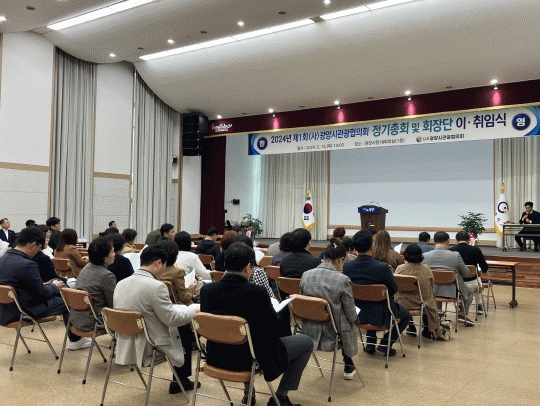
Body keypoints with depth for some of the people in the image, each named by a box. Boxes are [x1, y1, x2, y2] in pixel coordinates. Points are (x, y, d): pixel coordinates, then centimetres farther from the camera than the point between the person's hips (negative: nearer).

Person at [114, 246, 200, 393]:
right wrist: (194, 309, 0)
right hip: (148, 349, -8)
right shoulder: (157, 287, -22)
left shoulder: (120, 284, 2)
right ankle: (179, 381, 27)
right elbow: (171, 318, -17)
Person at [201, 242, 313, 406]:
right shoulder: (257, 293, -24)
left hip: (216, 358, 6)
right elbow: (275, 328, -15)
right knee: (306, 342, 12)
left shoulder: (207, 290, -10)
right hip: (249, 359, -6)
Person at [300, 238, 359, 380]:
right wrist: (355, 316, 12)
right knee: (351, 324, 31)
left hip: (311, 333, 5)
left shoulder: (305, 275, -7)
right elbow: (351, 315, -11)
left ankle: (348, 365, 48)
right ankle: (348, 367, 44)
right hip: (333, 335, -4)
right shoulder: (343, 280, -20)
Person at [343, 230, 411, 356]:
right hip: (381, 316, -4)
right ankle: (385, 343, 18)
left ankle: (370, 342, 34)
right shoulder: (382, 267, -26)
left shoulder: (346, 267, -15)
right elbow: (394, 290, -11)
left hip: (356, 314, 4)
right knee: (406, 314, 27)